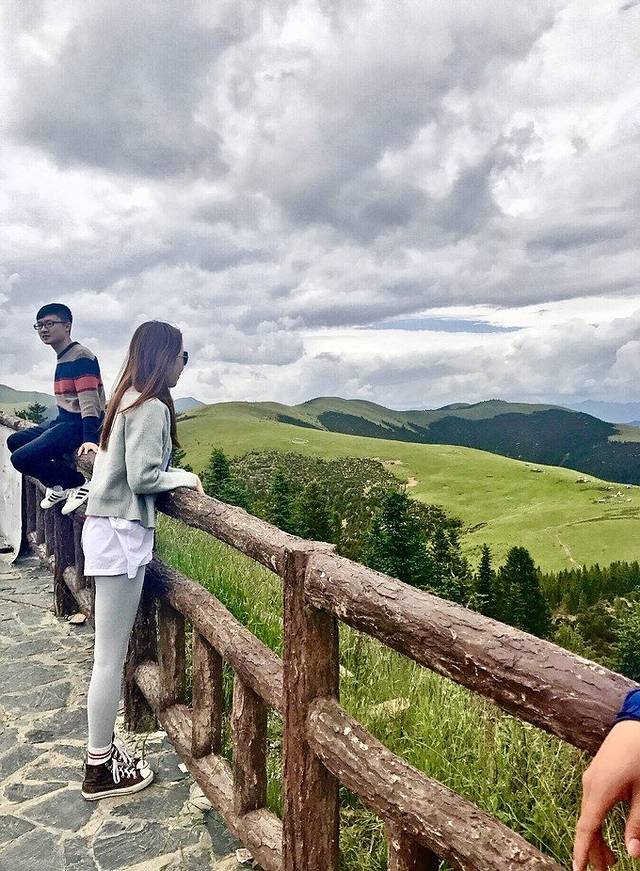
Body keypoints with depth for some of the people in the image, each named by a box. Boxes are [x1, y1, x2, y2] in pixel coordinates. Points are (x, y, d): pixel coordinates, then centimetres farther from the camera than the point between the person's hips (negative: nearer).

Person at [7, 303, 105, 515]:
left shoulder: (81, 356, -13)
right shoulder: (62, 358, 16)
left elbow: (88, 400, -22)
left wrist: (89, 439, -30)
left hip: (79, 425, -10)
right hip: (63, 421, 10)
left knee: (22, 457, -18)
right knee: (15, 441, 19)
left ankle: (79, 483, -5)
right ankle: (59, 486, 11)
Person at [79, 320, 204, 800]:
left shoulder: (126, 400, 13)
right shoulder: (152, 407, -15)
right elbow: (142, 478, -20)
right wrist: (184, 477, -8)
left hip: (106, 527, 10)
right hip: (122, 534, -10)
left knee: (110, 652, 18)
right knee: (111, 656, 0)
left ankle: (103, 745, 32)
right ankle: (100, 770, 13)